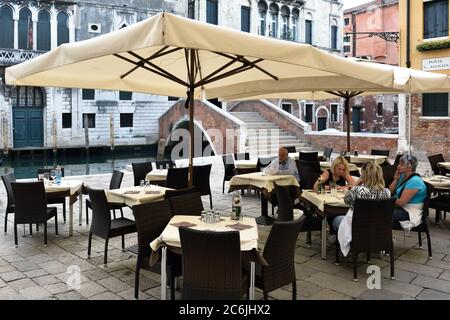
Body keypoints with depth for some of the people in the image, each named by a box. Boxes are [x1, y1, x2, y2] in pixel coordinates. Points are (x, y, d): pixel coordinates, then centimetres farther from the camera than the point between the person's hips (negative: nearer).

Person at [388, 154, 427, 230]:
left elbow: (401, 202, -23)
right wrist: (396, 179, 0)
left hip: (410, 213, -9)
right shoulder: (402, 176, 8)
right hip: (400, 207, 9)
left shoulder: (414, 181, -20)